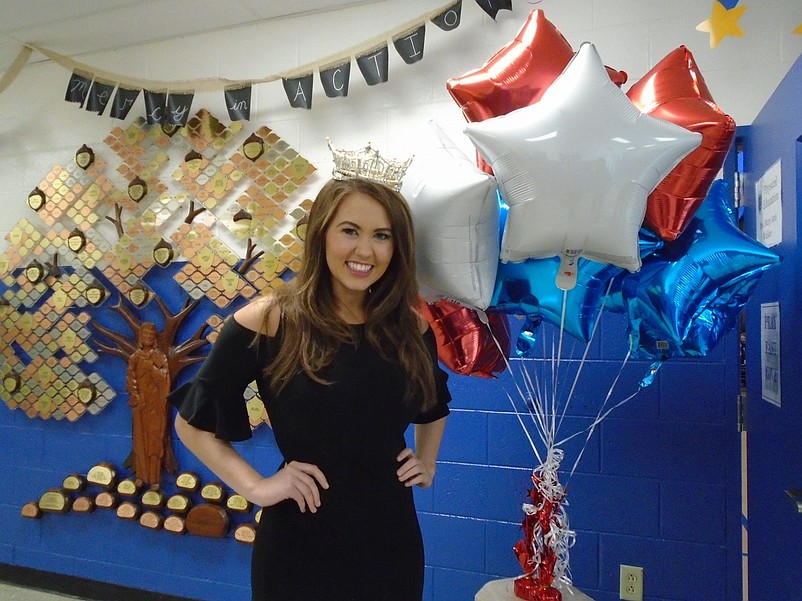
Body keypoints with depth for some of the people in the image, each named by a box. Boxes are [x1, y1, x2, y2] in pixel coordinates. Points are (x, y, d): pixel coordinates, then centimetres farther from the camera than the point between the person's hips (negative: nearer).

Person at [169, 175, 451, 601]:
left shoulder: (412, 327, -1)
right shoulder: (267, 321, -13)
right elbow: (193, 423, -4)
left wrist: (427, 463, 7)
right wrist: (256, 487, -12)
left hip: (391, 537, 4)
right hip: (300, 542, -3)